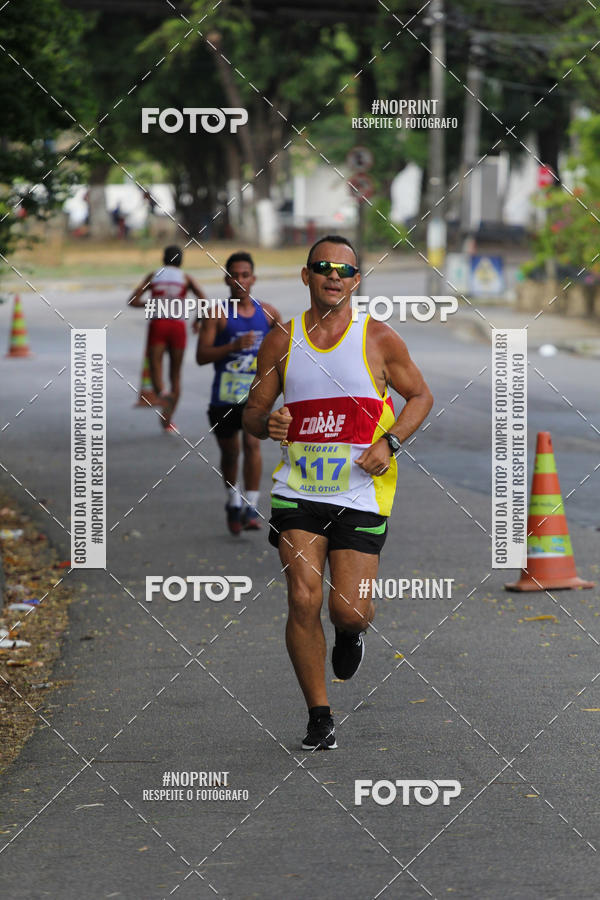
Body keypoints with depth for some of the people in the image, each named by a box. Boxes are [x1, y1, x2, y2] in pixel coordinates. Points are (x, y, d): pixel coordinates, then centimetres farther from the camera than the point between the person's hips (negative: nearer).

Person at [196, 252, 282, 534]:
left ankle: (251, 508, -16)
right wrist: (234, 346, -24)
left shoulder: (267, 313, 5)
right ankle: (233, 502, 35)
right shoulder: (217, 314, -5)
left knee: (252, 443, -18)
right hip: (225, 395, -1)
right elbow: (201, 356, -13)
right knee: (229, 451, 12)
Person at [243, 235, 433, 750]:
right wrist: (267, 424, -12)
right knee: (303, 601, -10)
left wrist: (390, 442, -7)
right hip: (298, 487, 1)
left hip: (361, 491, -1)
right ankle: (319, 718, 3)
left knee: (347, 610, -7)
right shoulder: (282, 340, 6)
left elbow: (420, 396, 10)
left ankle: (353, 632, 33)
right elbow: (253, 412, 13)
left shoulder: (379, 338, 1)